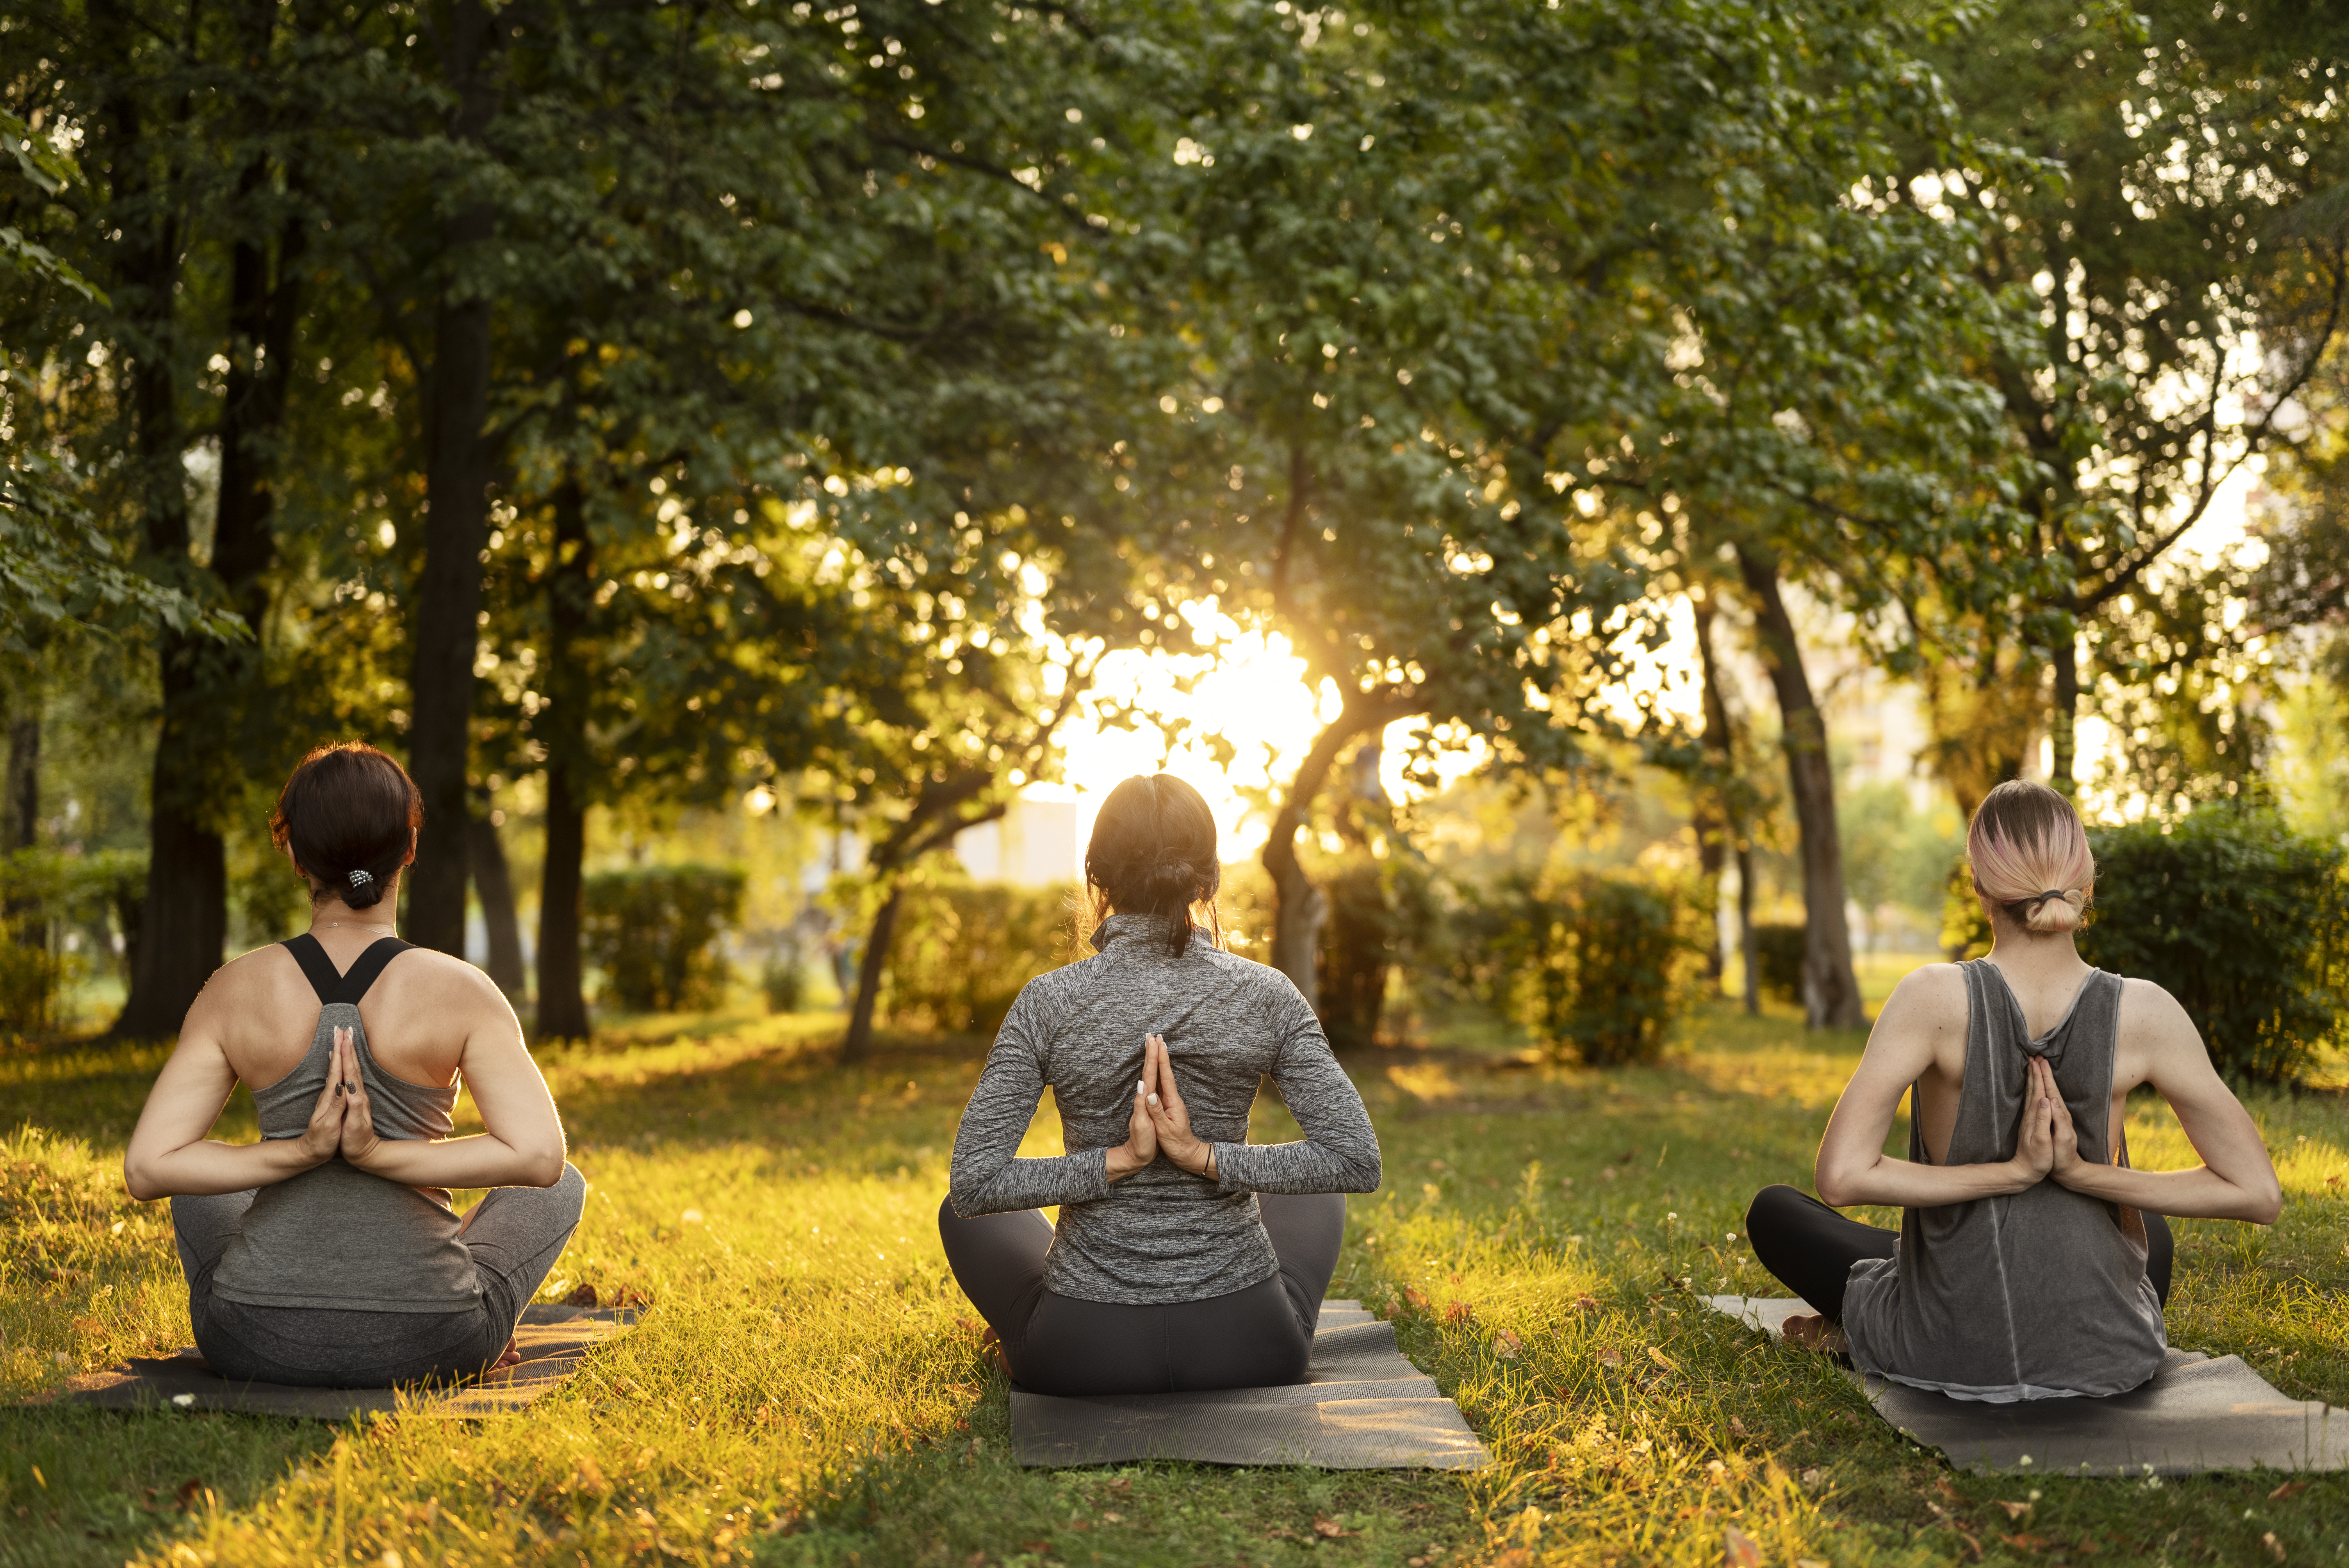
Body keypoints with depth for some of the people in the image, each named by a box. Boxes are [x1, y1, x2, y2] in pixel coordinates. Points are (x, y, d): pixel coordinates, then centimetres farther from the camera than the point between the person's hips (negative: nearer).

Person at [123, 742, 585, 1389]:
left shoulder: (235, 992, -5)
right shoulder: (458, 991, -11)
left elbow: (147, 1168, -8)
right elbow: (541, 1157, -20)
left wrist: (298, 1154, -11)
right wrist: (380, 1156, -16)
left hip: (256, 1344, 2)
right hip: (424, 1348, -2)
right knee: (564, 1189, 27)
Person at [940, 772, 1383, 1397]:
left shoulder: (1049, 1003, -12)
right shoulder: (1265, 995, -10)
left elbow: (974, 1183, -16)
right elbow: (1357, 1161, -15)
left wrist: (1117, 1160, -14)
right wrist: (1207, 1157, -15)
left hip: (1084, 1354, -1)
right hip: (1247, 1348, 1)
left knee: (964, 1212, 30)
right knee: (1313, 1198, 34)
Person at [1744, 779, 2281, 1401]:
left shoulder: (1936, 999, -20)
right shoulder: (2145, 1014, -14)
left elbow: (1842, 1178, -25)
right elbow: (2259, 1193, -10)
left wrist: (2012, 1173, -18)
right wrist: (2084, 1173, -12)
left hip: (1950, 1353, -2)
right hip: (2108, 1359, 3)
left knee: (1773, 1210, 23)